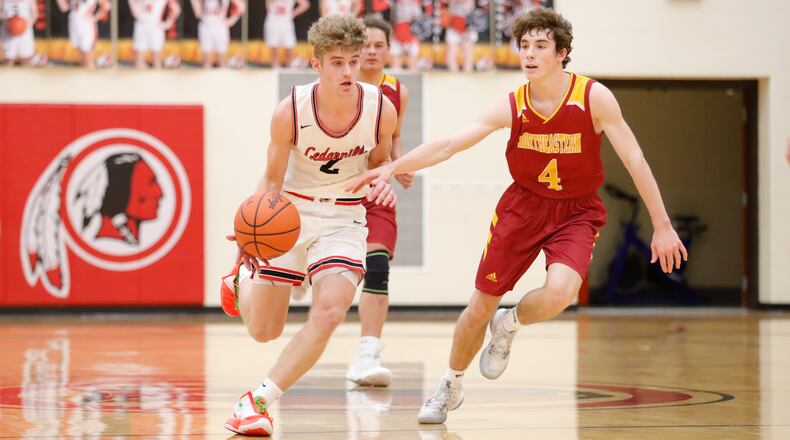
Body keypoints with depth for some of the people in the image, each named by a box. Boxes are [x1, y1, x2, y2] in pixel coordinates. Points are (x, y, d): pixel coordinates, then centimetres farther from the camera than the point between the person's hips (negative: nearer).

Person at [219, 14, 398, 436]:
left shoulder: (382, 109, -16)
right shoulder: (290, 112, -21)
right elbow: (272, 179, -10)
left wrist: (383, 184, -18)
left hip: (343, 219, 1)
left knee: (329, 312, -25)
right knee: (263, 331, 7)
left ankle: (259, 400, -13)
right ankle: (242, 279, 45)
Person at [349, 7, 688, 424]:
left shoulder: (594, 98, -17)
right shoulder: (512, 106, -11)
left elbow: (634, 160, -14)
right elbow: (448, 145, -12)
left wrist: (662, 226, -14)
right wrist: (392, 167, -23)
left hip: (577, 213, -2)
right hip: (523, 205, 2)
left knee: (559, 292, -29)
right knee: (481, 305, 5)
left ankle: (508, 325, 6)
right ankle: (451, 386, 31)